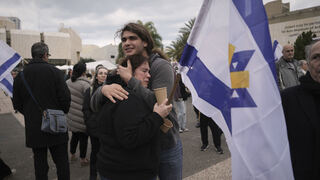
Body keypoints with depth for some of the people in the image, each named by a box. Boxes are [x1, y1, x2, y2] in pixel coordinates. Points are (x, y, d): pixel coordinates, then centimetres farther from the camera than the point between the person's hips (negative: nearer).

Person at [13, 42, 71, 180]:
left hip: (33, 128, 3)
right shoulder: (54, 72, -10)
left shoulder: (20, 75, 1)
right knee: (61, 163, 8)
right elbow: (65, 98, -13)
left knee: (40, 164, 15)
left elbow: (17, 104, 5)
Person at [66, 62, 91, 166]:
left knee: (74, 135, 23)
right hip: (81, 118, -7)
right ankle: (83, 160, 22)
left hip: (70, 116, 7)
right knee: (83, 138, 9)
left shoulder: (68, 82, 4)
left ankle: (72, 155, 38)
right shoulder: (85, 84, -20)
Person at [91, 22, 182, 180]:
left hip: (166, 146, -4)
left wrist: (130, 80, -26)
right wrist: (103, 89, -28)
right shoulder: (123, 70, 0)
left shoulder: (161, 66, -15)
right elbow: (94, 106, -5)